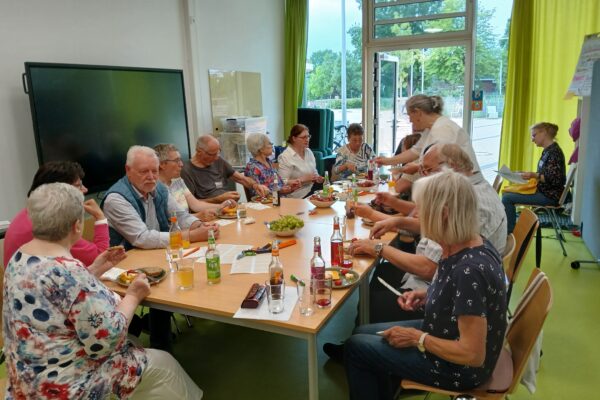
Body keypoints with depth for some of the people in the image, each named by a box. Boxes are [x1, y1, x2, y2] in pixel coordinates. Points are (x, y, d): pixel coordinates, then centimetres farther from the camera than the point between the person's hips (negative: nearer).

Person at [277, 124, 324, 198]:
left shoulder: (309, 152, 12)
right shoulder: (285, 157, -11)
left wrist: (317, 178, 3)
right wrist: (303, 179, -21)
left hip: (312, 191, 8)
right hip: (298, 198, -8)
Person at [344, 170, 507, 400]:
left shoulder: (468, 270, -34)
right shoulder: (473, 246, -6)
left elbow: (473, 354, -29)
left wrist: (417, 338, -18)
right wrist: (427, 296, -1)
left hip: (459, 368, -8)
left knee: (355, 347, 3)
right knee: (362, 334, 16)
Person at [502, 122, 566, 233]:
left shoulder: (554, 151, -16)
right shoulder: (547, 151, 13)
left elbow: (555, 179, -22)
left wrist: (534, 175, -30)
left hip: (550, 195, -10)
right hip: (544, 191, 10)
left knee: (507, 198, -19)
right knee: (507, 194, 9)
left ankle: (510, 233, -10)